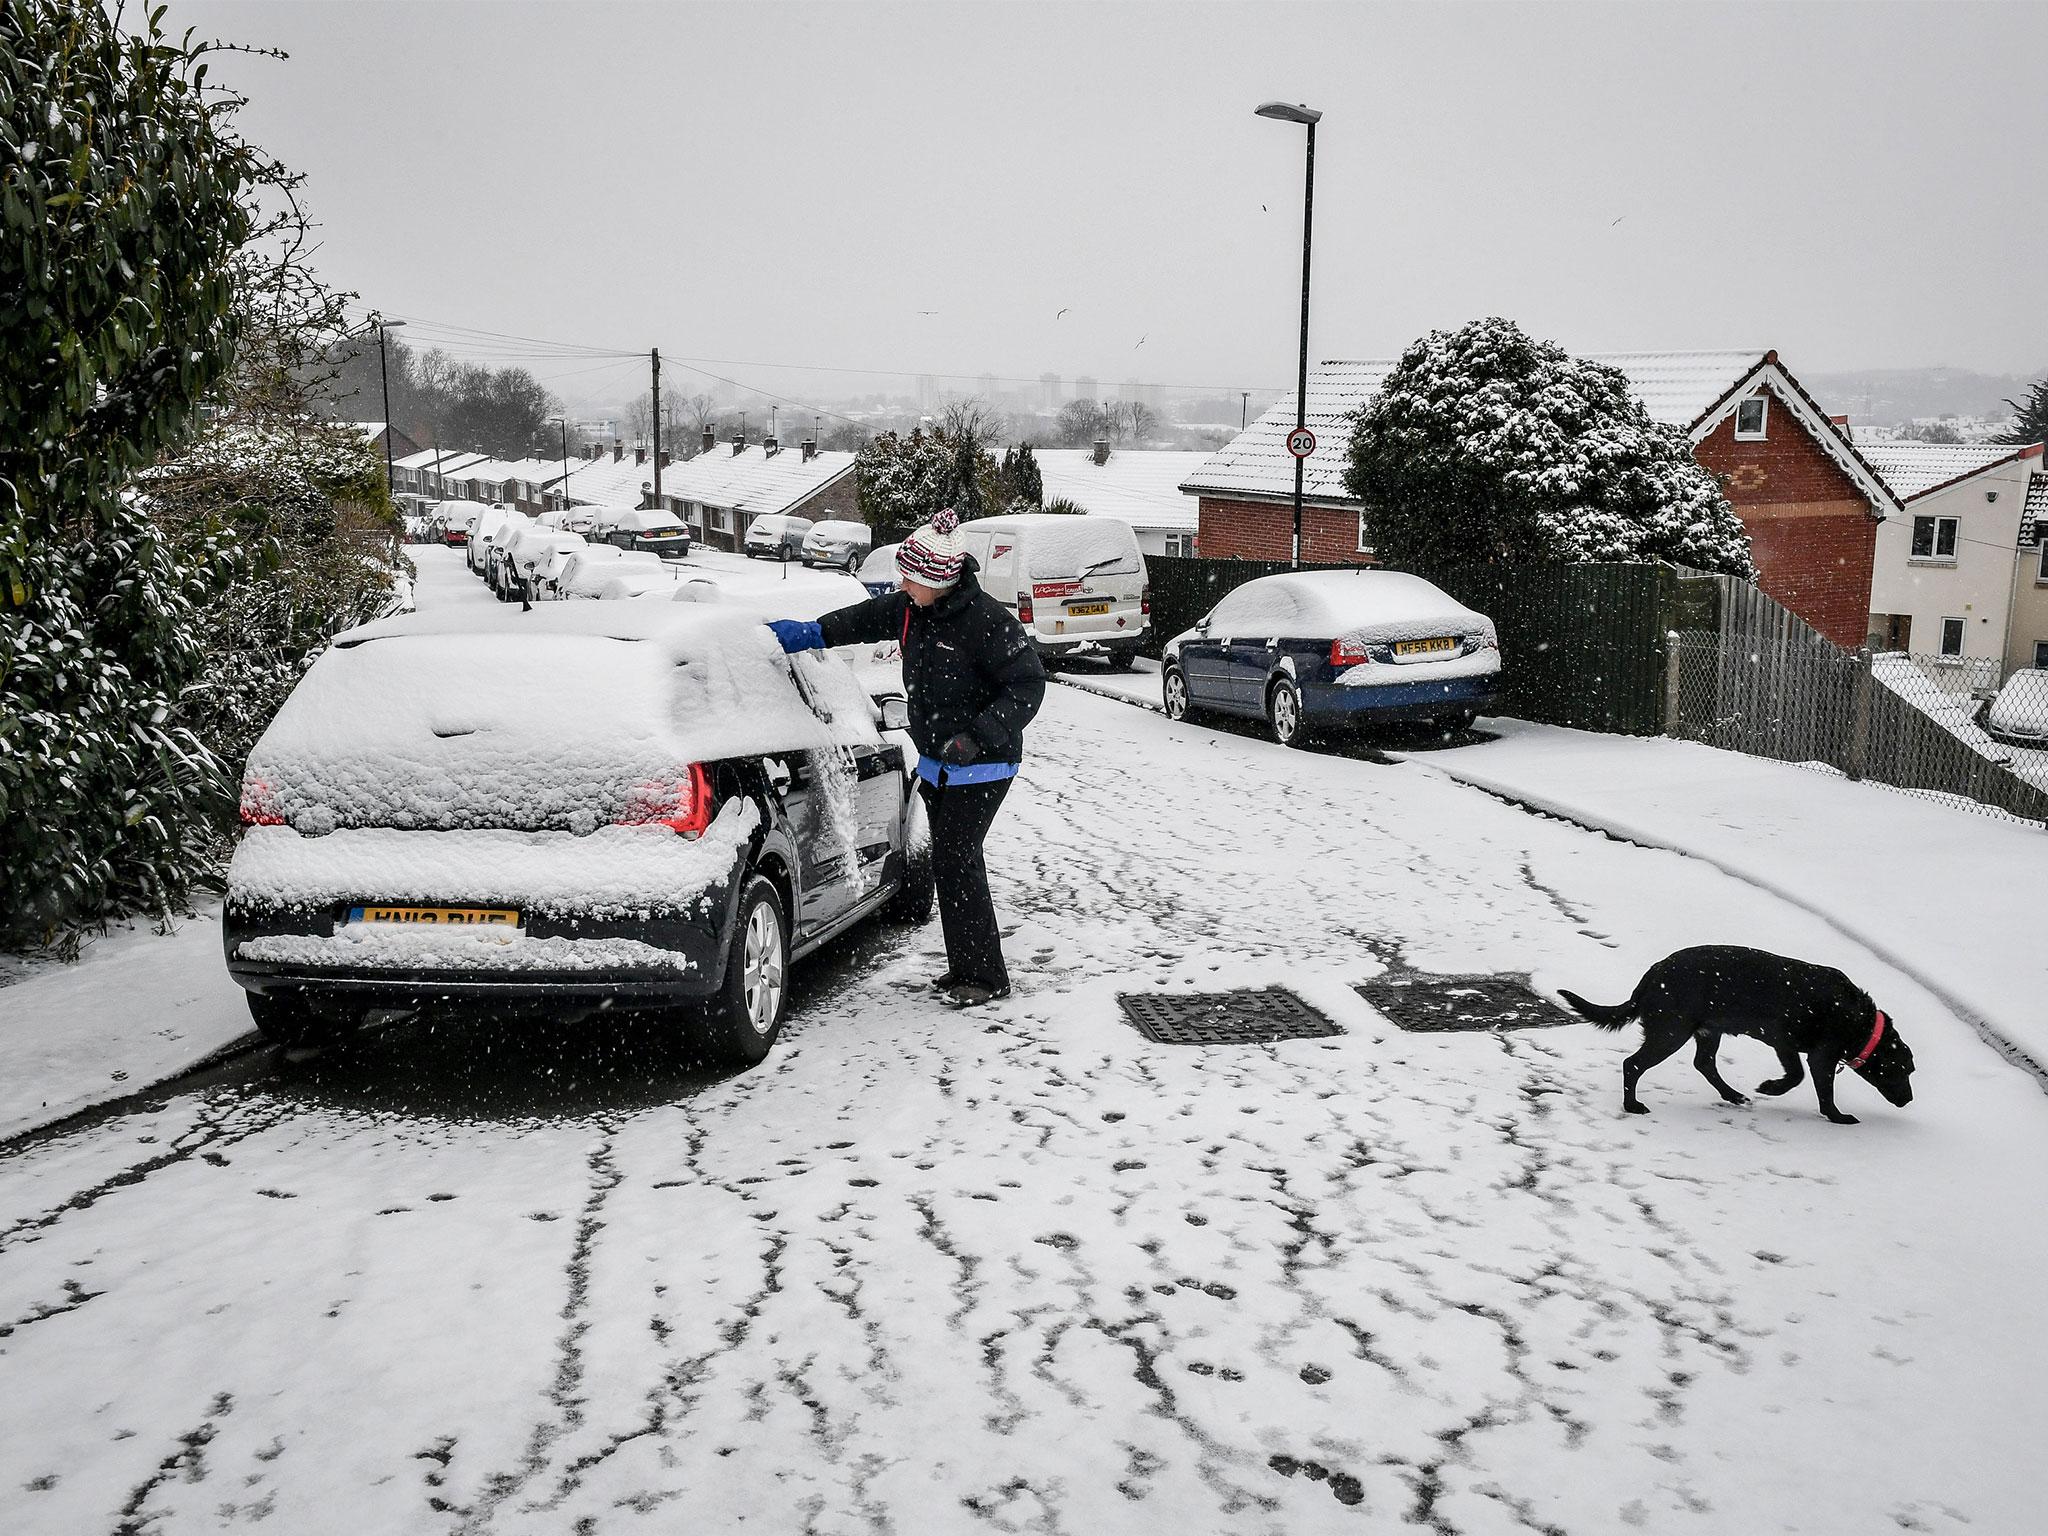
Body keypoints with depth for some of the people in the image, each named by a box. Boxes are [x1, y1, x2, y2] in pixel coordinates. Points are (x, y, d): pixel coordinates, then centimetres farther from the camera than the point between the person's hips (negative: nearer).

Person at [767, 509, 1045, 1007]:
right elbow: (863, 620, 22)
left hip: (981, 766, -8)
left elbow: (1027, 684, -22)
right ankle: (965, 967, 23)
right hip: (937, 762, 8)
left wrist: (978, 736, -31)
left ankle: (987, 977, -1)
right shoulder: (910, 608, 2)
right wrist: (810, 634, 20)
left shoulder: (985, 620, -22)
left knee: (955, 862, -10)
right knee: (953, 860, 12)